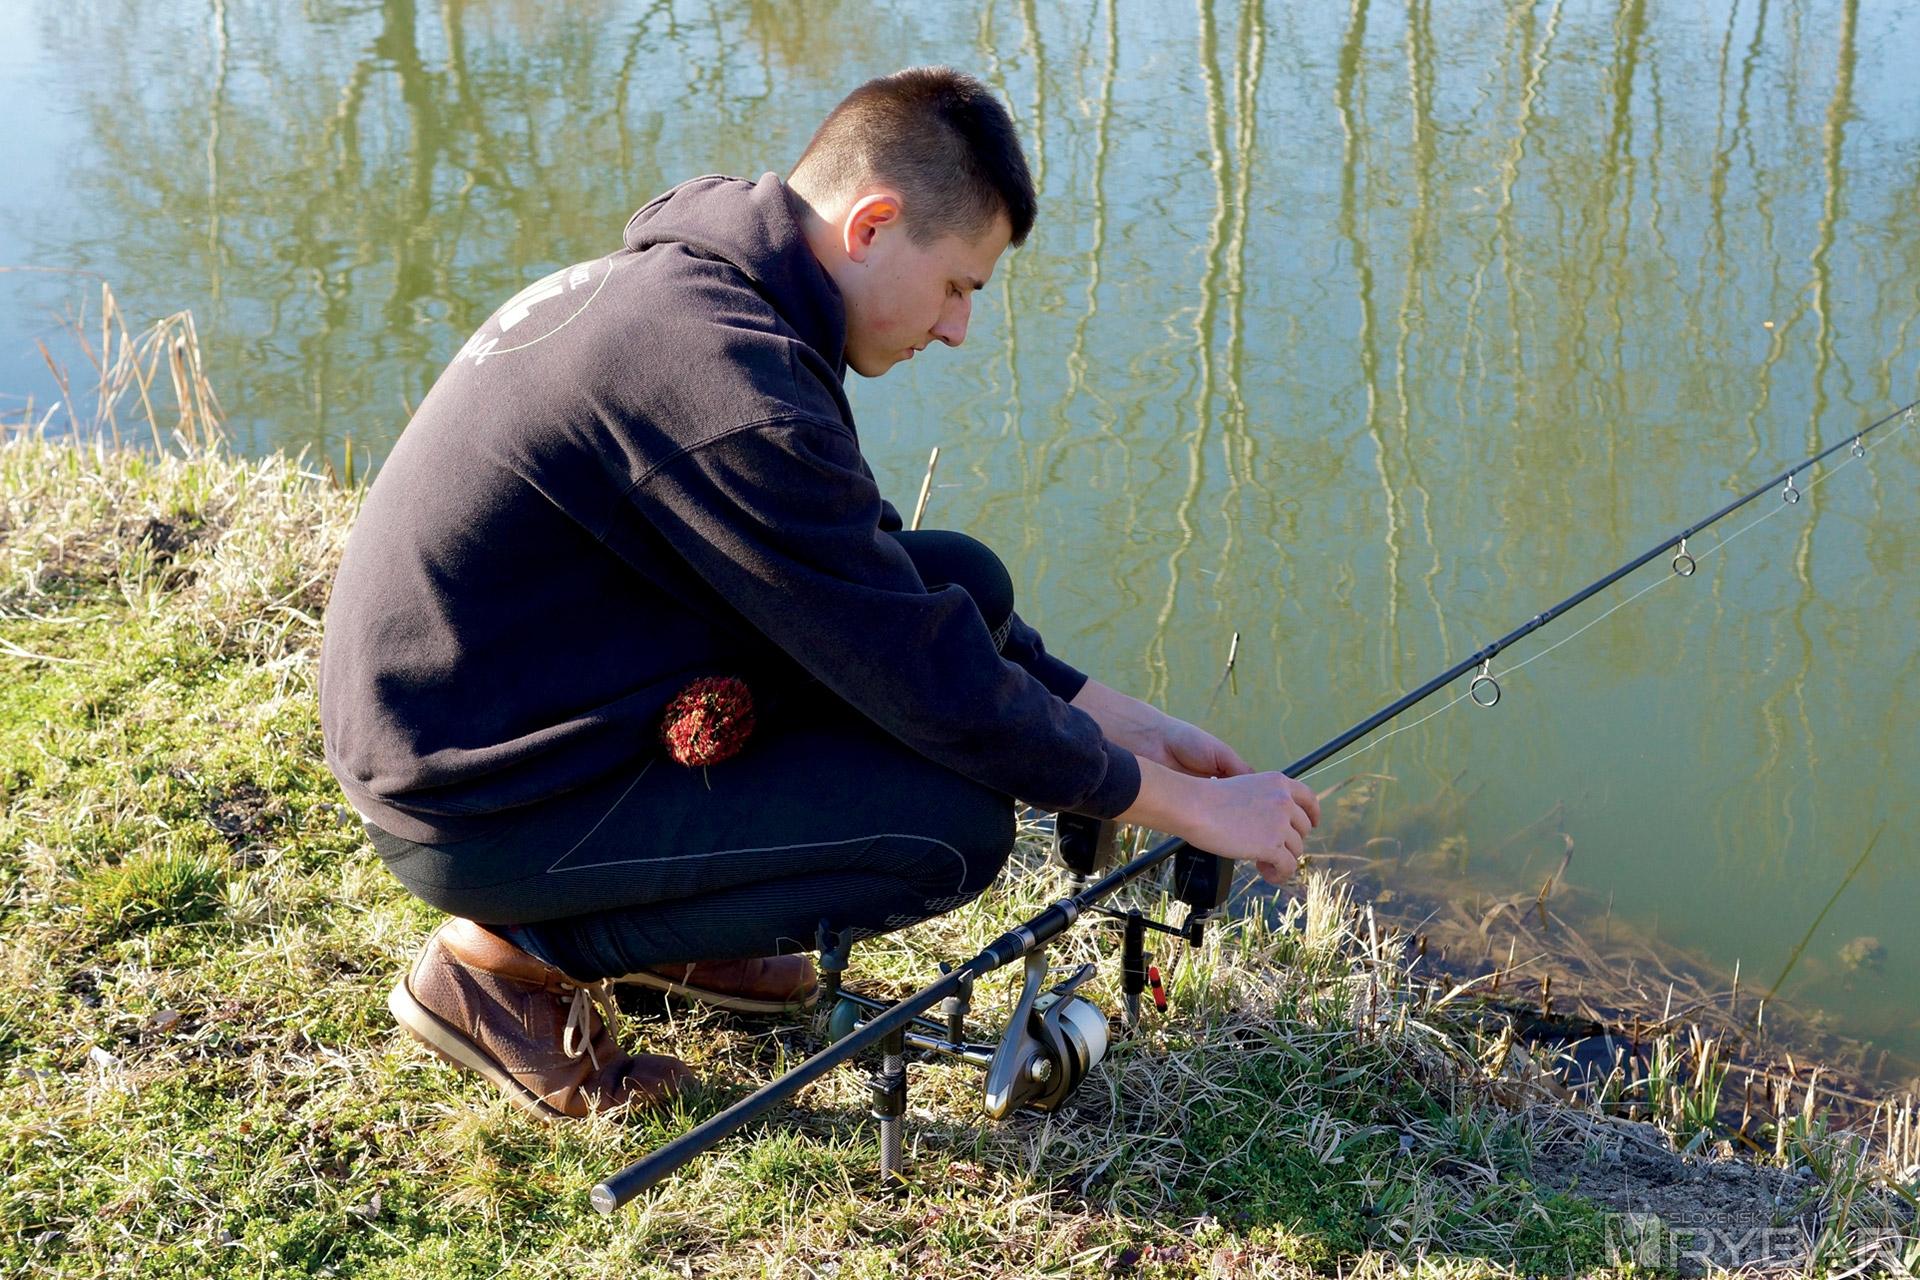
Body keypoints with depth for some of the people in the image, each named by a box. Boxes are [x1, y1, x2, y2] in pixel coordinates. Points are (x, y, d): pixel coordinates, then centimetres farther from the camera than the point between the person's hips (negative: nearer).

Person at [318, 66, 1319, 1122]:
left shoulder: (692, 280, 5)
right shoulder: (723, 374, -26)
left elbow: (880, 572, 15)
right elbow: (930, 682, -21)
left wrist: (1117, 717, 11)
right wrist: (1191, 805, -9)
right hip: (480, 807, -9)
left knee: (962, 583, 5)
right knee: (955, 825, -15)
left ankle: (658, 933, 14)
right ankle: (516, 951, -4)